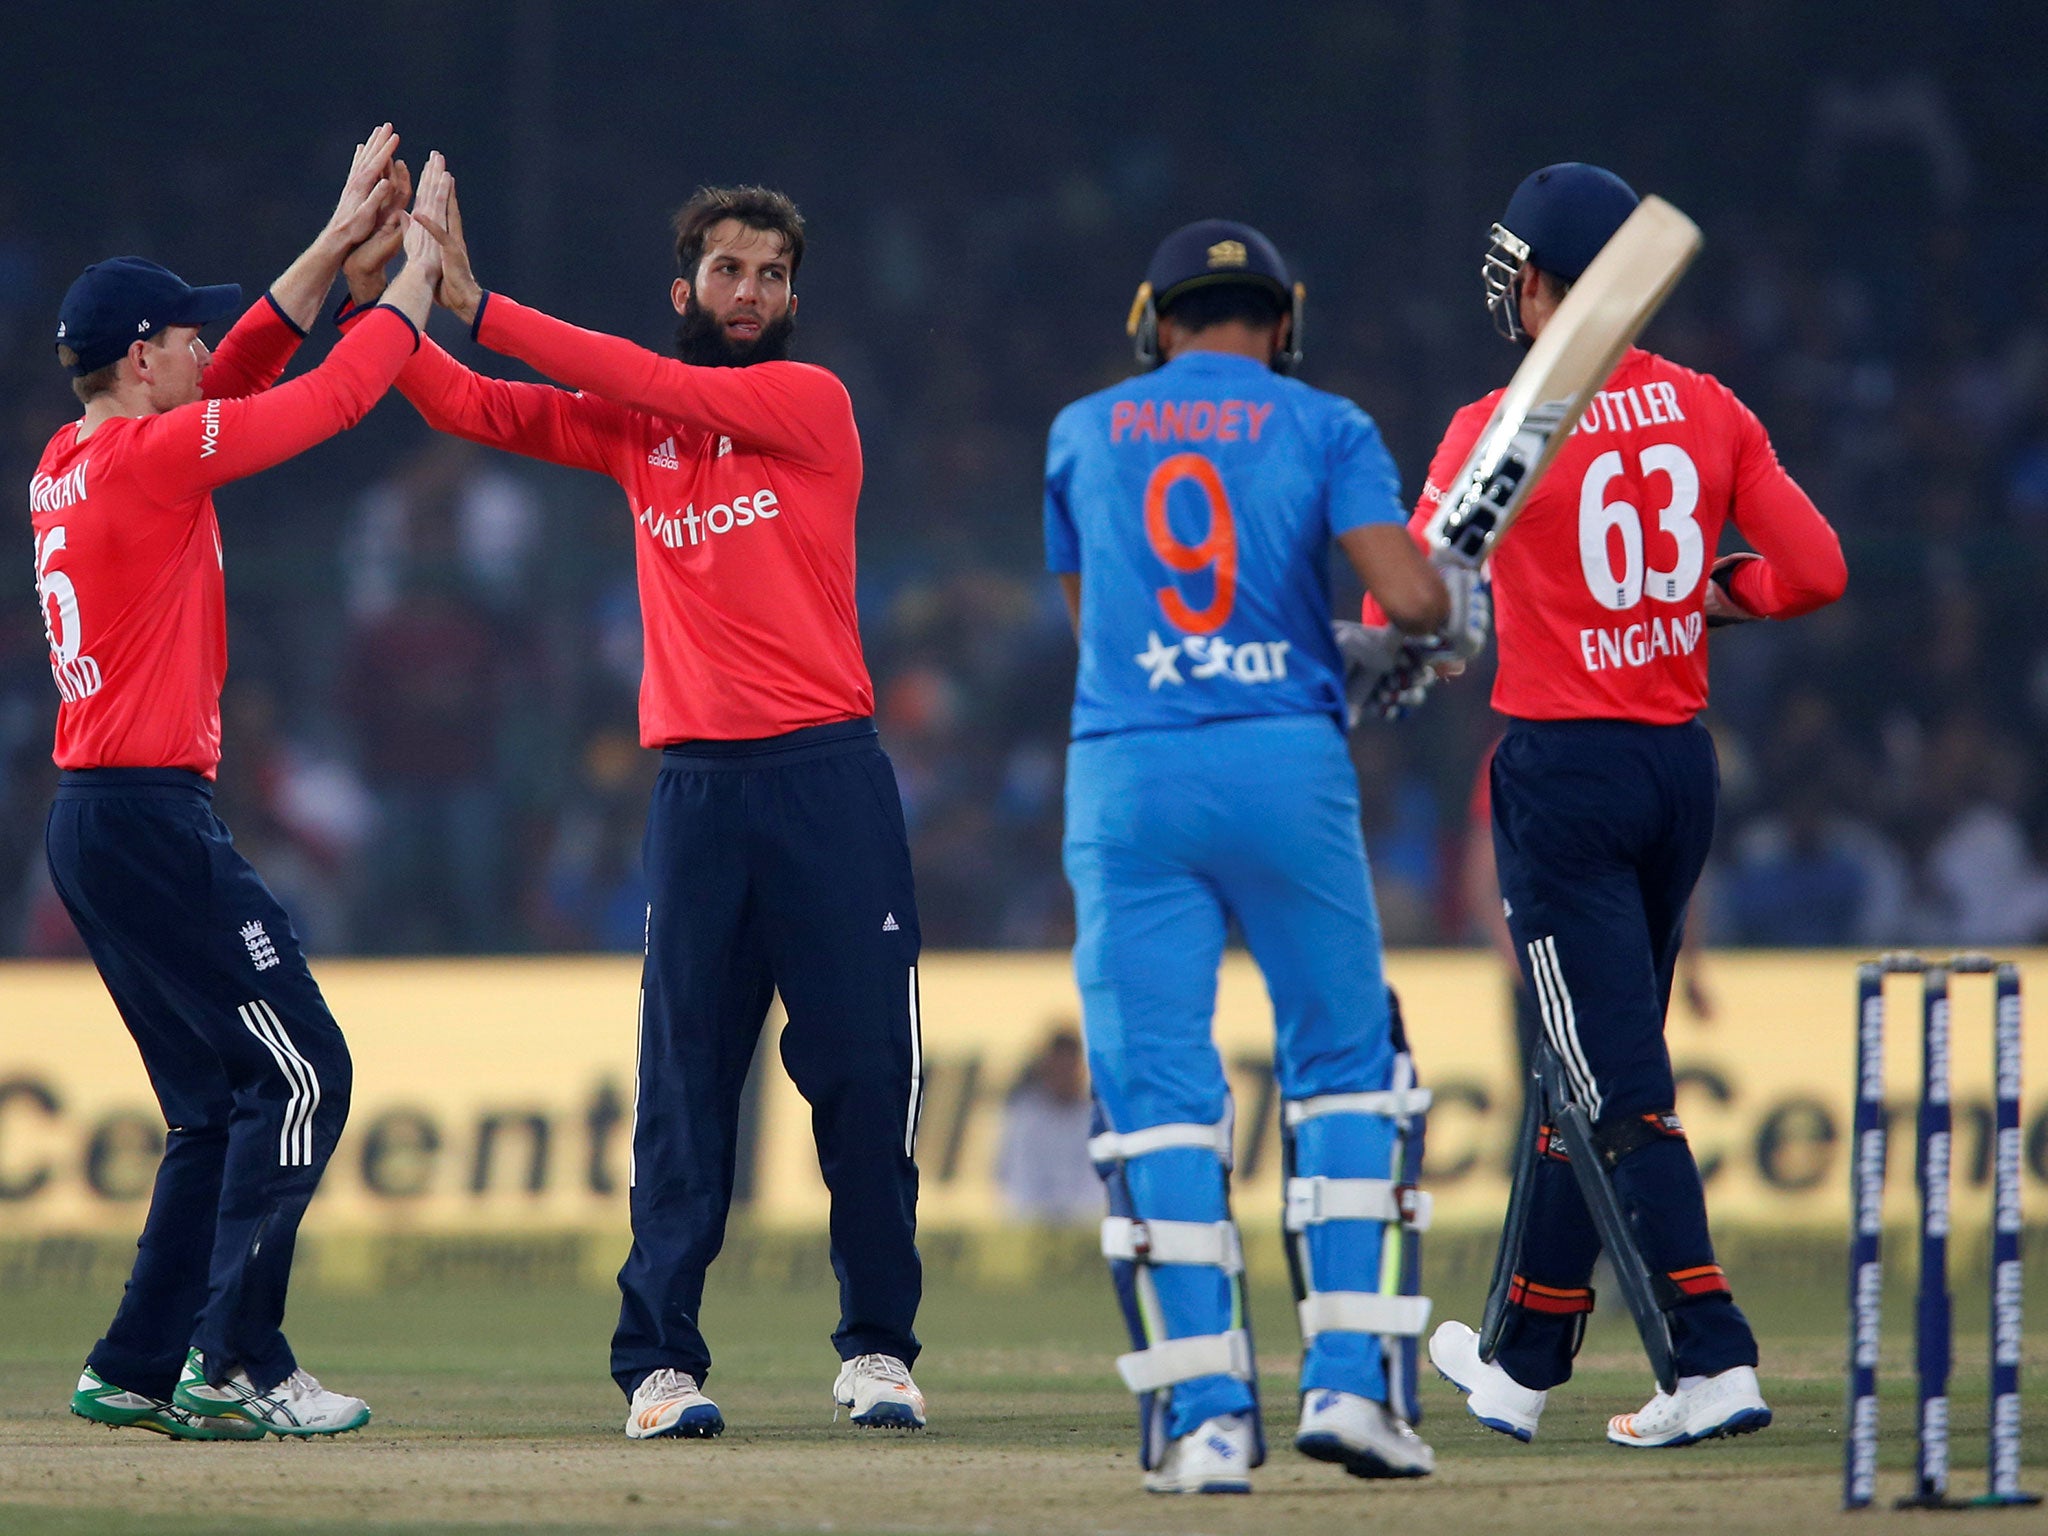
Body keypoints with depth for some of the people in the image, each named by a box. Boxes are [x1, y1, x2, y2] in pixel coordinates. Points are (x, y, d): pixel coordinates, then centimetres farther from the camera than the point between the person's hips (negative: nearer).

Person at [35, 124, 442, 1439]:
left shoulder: (69, 465, 14)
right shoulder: (152, 455, -12)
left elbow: (253, 361, 23)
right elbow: (336, 395, -8)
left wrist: (340, 242, 22)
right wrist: (416, 276, 6)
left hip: (91, 822, 10)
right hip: (156, 820, -10)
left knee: (220, 1105, 14)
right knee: (300, 1068, -7)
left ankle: (136, 1371, 12)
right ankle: (236, 1366, -11)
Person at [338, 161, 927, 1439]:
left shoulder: (810, 402, 0)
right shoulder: (637, 428, 13)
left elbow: (659, 386, -12)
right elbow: (469, 409, 9)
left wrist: (476, 303, -13)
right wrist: (372, 293, -5)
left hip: (829, 779, -3)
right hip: (698, 789, 3)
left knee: (866, 1069, -2)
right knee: (685, 1077, 1)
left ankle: (878, 1347, 8)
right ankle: (663, 1362, 2)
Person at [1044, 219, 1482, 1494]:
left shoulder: (1081, 434, 13)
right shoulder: (1326, 429, 5)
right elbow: (1406, 593, -8)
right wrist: (1459, 614, 13)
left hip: (1127, 776, 1)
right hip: (1287, 765, -1)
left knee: (1158, 1091, 1)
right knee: (1342, 1062, 13)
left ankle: (1206, 1416, -6)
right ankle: (1346, 1380, 3)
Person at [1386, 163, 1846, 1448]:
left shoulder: (1502, 427, -10)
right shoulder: (1706, 409, 3)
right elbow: (1815, 570, -1)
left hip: (1564, 767, -6)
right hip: (1684, 763, 6)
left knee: (1621, 1094, -6)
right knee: (1592, 1070, 16)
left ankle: (1717, 1363, -13)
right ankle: (1527, 1364, 25)